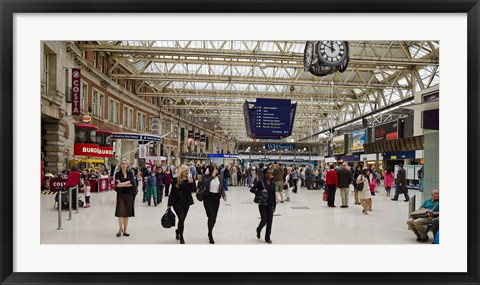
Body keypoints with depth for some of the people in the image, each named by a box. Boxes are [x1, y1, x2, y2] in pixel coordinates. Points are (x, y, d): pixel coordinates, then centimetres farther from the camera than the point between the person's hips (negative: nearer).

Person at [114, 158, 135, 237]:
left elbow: (132, 183, -7)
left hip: (129, 195, 2)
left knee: (127, 213, 4)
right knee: (120, 212, -8)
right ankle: (120, 229, 11)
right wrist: (128, 183, -13)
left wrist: (122, 184, -12)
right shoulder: (118, 174, 1)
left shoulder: (130, 173, 6)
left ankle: (125, 230, 13)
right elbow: (117, 185, -12)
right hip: (120, 195, -2)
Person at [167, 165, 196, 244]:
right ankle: (181, 237, -3)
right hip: (177, 203, -4)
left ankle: (178, 231, 41)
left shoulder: (189, 179, 1)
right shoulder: (176, 180, -9)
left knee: (182, 219, 14)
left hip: (186, 203, 4)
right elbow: (172, 193, -6)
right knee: (182, 218, -14)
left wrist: (192, 183, -21)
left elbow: (194, 190, -4)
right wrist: (169, 204, -6)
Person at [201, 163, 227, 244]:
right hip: (208, 198, -4)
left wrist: (224, 195, -12)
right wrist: (212, 176, -28)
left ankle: (210, 233, 30)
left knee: (214, 217, 8)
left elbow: (222, 188, 5)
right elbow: (205, 183, -26)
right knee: (211, 216, -13)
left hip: (216, 198, 4)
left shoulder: (220, 177, 4)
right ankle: (210, 234, 4)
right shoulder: (207, 176, -6)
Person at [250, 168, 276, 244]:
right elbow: (252, 189, -11)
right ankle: (258, 230, 27)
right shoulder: (260, 182, -8)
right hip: (262, 204, -4)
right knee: (264, 220, -7)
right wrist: (260, 192, -23)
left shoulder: (272, 184, 6)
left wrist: (274, 206, 9)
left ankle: (267, 238, 17)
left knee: (269, 222, 3)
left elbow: (274, 196, 10)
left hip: (270, 205, 4)